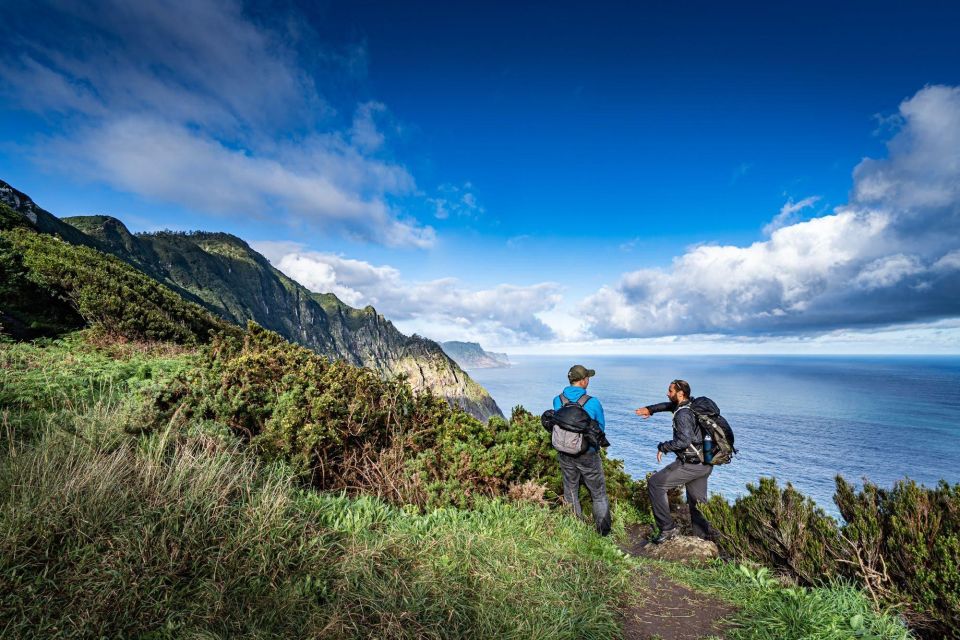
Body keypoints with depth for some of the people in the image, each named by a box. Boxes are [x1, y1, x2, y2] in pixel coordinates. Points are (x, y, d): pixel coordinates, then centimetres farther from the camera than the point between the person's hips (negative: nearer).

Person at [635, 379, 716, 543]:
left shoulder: (683, 414, -20)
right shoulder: (692, 405, 9)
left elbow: (684, 441, -30)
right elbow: (669, 405, 28)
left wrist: (663, 447, -17)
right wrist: (650, 409, 24)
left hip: (690, 464, -9)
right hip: (705, 464, 10)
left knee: (654, 483, -3)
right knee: (696, 503, 19)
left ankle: (668, 528, 0)